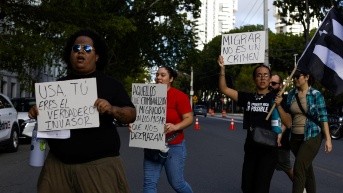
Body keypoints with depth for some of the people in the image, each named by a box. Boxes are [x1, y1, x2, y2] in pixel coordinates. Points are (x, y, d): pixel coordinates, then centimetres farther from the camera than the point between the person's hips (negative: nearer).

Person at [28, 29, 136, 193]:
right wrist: (36, 112, -2)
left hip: (99, 163, -3)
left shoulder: (110, 84, 2)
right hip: (58, 162, 3)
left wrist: (112, 109, -20)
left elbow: (132, 115, -2)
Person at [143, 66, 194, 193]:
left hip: (174, 146, -4)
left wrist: (175, 127, -29)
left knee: (176, 183, 8)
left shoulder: (179, 96, -10)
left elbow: (189, 118, -11)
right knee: (149, 183, -1)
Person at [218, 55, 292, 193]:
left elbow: (288, 123, -9)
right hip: (251, 148, 4)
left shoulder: (275, 98, -4)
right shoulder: (247, 97, 5)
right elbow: (224, 89, 2)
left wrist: (278, 106, -22)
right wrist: (222, 69, -8)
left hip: (269, 149, -4)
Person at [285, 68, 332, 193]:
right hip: (295, 137, 5)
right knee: (307, 168, 17)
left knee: (299, 169, -12)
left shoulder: (316, 95, -7)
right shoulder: (291, 94, 5)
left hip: (311, 137, -5)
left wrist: (328, 139, -11)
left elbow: (323, 117, -8)